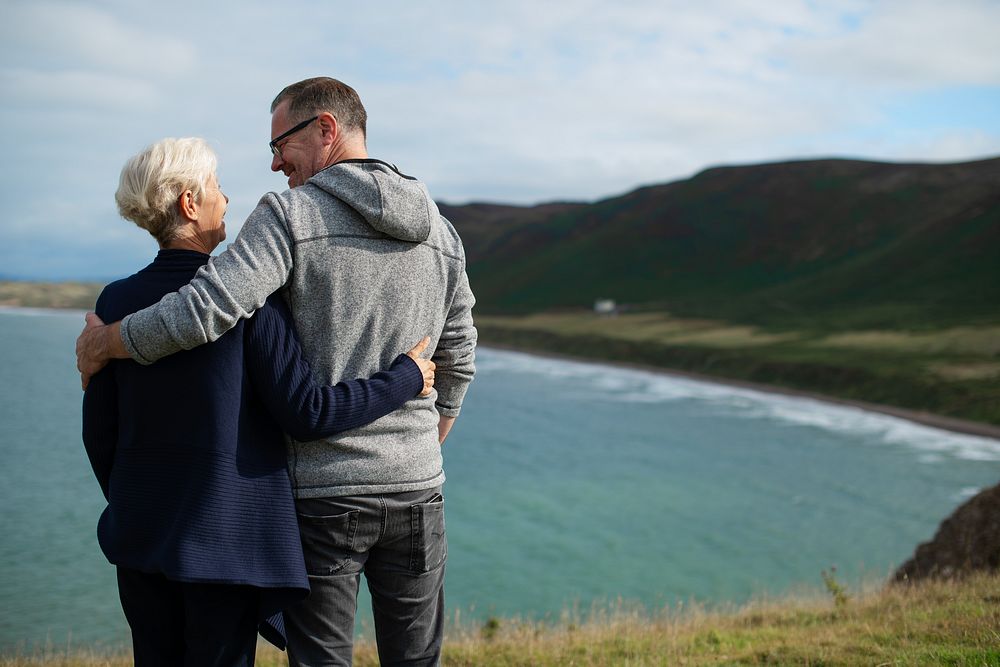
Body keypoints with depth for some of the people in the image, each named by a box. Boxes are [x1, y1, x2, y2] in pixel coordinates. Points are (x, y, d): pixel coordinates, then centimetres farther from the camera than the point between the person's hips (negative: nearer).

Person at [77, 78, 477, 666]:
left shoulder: (291, 215, -9)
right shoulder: (440, 231, 9)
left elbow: (207, 308, -22)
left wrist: (101, 341, -6)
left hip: (322, 492, -4)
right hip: (418, 493, 5)